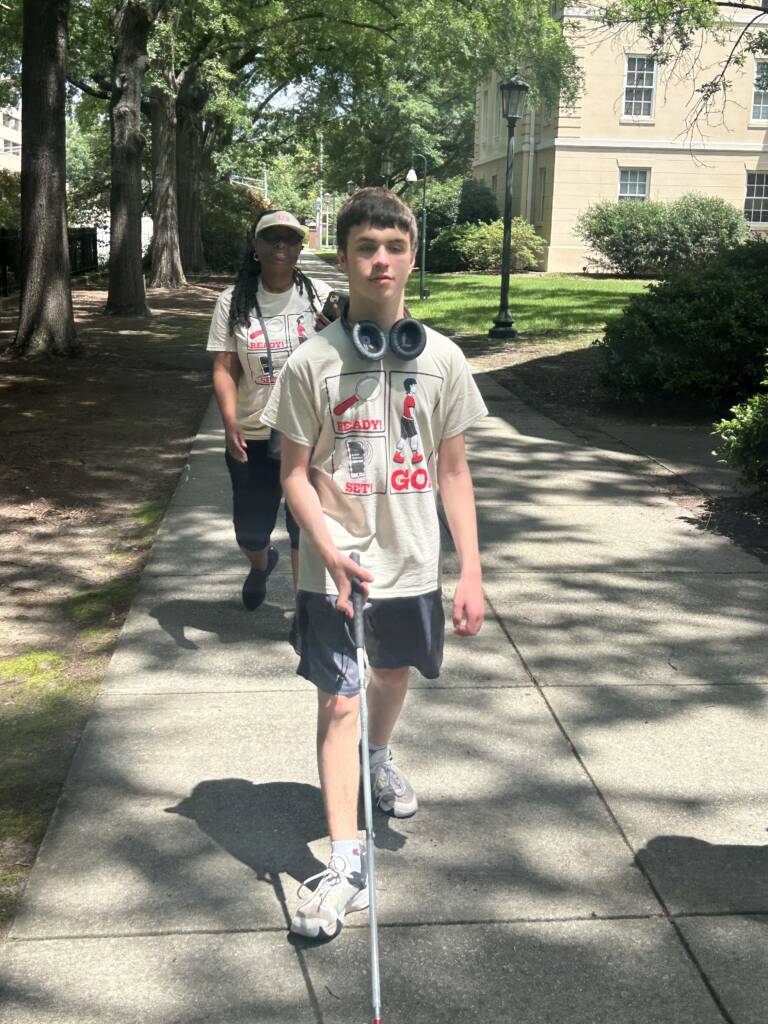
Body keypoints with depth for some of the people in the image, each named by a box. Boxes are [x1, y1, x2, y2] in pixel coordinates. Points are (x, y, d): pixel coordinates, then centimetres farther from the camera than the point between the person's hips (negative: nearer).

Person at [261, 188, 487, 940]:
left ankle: (379, 758, 55)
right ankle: (345, 866, 2)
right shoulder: (312, 361, -8)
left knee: (393, 676, 23)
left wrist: (471, 570, -1)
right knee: (339, 703, -4)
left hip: (412, 564, 3)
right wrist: (331, 551, -19)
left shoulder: (441, 358, -1)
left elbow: (452, 470, 3)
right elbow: (296, 473, -4)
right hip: (335, 567, -3)